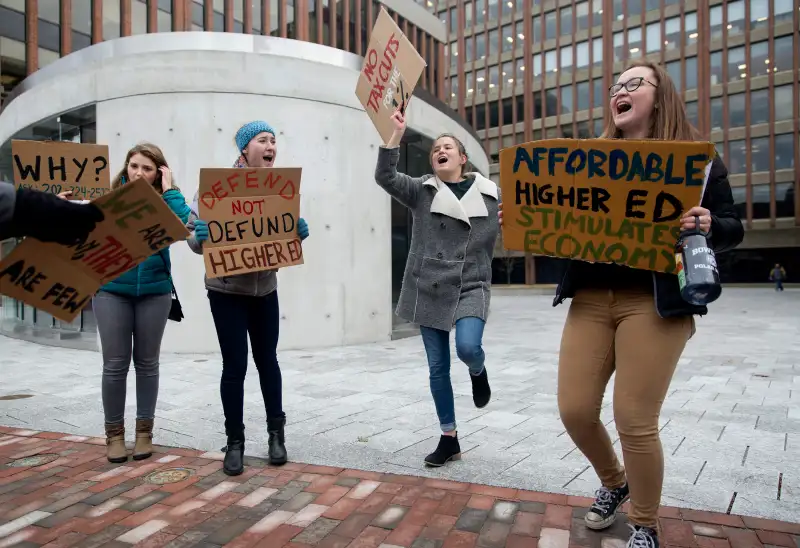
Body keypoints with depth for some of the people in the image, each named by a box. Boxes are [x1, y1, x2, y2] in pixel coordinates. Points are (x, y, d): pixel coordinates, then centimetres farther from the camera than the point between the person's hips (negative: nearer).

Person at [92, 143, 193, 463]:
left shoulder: (164, 203, 0)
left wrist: (170, 190, -13)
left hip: (154, 291, 1)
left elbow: (184, 224, -20)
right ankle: (114, 432, 19)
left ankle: (144, 430, 23)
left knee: (147, 363, 9)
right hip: (111, 291, 0)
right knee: (115, 364, 3)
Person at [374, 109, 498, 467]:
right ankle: (449, 439, 22)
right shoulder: (421, 191, 3)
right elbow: (384, 176, -11)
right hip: (429, 290, 1)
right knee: (437, 368, 5)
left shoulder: (491, 194, 4)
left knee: (468, 348, -26)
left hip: (470, 288, -1)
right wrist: (397, 132, -18)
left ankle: (478, 372, 15)